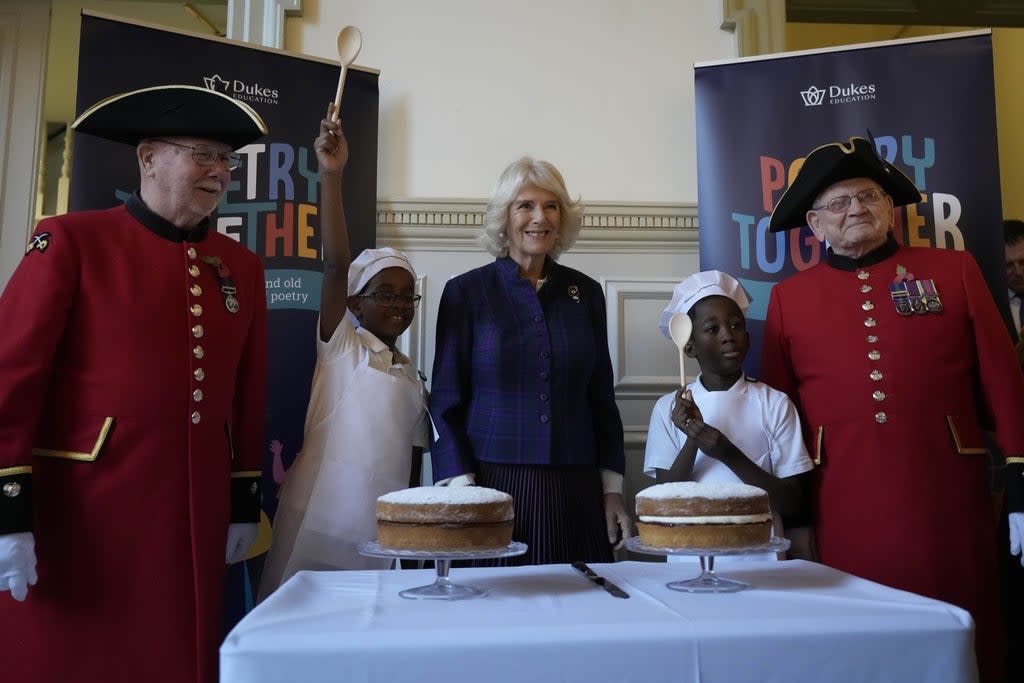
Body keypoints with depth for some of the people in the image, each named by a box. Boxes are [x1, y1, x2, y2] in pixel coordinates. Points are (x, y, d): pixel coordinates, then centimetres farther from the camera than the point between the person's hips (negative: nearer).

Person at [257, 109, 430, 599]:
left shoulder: (412, 377, 12)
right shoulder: (340, 347, -2)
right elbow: (335, 265, -15)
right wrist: (331, 175, -21)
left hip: (380, 535, 5)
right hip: (318, 523, -5)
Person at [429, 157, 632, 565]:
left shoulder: (586, 292, 8)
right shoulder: (466, 292, 0)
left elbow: (602, 398, 12)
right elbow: (446, 402, -1)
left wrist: (613, 489, 6)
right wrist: (461, 489, -9)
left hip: (575, 491, 3)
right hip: (493, 484, -2)